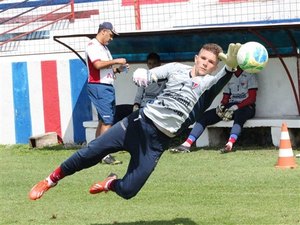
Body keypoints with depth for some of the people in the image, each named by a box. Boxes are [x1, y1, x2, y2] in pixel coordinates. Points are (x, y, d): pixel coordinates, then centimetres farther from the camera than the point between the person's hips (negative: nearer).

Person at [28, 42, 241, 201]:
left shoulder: (209, 83, -1)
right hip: (140, 122, 1)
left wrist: (231, 66, -47)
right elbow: (148, 75, 4)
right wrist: (141, 74, -22)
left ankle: (111, 183, 29)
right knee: (91, 152, -9)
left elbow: (222, 80, -23)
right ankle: (52, 179, 12)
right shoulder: (177, 68, 8)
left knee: (127, 191, -6)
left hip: (158, 141, -1)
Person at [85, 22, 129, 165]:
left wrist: (118, 69, 8)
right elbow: (98, 64, -23)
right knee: (107, 120, -13)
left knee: (104, 120, 11)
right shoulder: (93, 46, -9)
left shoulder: (104, 48, 21)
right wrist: (115, 61, -16)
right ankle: (105, 155, -14)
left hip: (108, 86, 10)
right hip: (98, 87, -10)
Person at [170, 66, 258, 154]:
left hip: (245, 106, -6)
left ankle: (230, 144, -60)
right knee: (205, 116, -14)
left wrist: (236, 107, -22)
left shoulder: (249, 75, -2)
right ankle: (187, 144, -26)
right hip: (230, 106, 6)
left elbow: (252, 98, -10)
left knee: (239, 113, -42)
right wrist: (221, 106, -6)